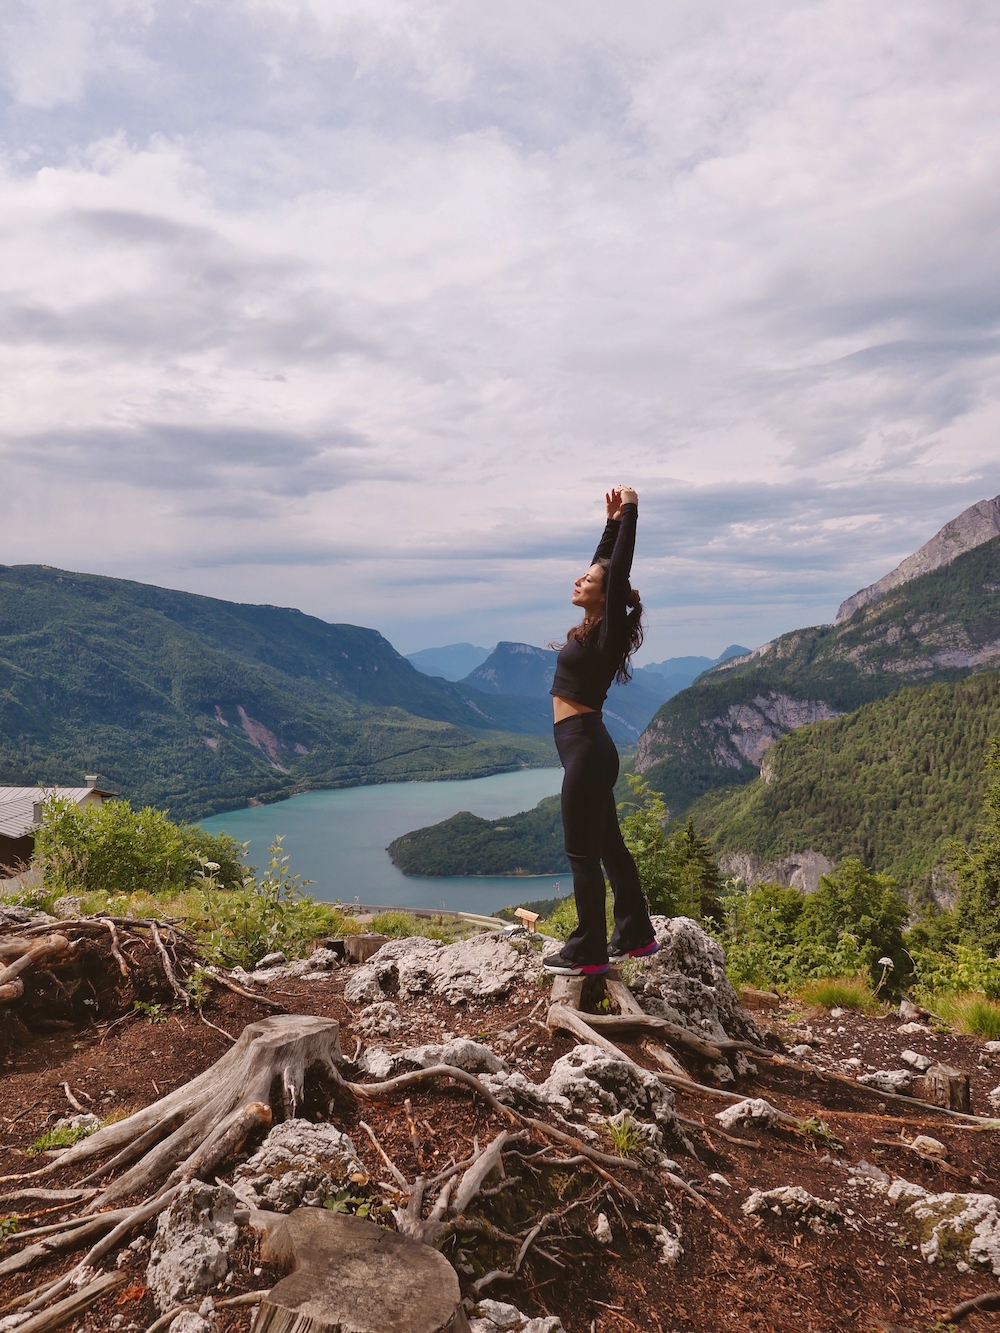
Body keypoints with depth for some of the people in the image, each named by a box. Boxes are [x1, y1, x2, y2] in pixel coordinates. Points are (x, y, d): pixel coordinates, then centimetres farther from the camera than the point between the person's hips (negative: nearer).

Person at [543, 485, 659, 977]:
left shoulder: (608, 631, -10)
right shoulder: (593, 629, 11)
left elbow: (618, 571, -17)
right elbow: (604, 561, 21)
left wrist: (630, 514, -11)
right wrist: (613, 520, 22)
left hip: (586, 748, -9)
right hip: (583, 747, 9)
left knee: (582, 852, -3)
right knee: (608, 845, 15)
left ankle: (586, 953, 5)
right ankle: (636, 936, 25)